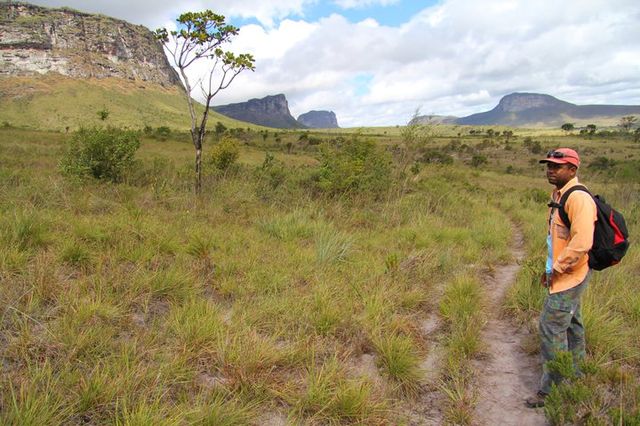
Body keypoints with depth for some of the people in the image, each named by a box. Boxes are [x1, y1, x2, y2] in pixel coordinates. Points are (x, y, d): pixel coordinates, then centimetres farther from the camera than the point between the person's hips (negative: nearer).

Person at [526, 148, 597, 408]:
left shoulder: (579, 199, -21)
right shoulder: (558, 194, 10)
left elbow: (581, 243, -28)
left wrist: (556, 269, -18)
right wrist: (551, 268, 16)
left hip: (569, 276, -10)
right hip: (561, 274, 10)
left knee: (552, 327, -5)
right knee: (571, 325, 21)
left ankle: (551, 390, 8)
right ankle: (575, 377, 39)